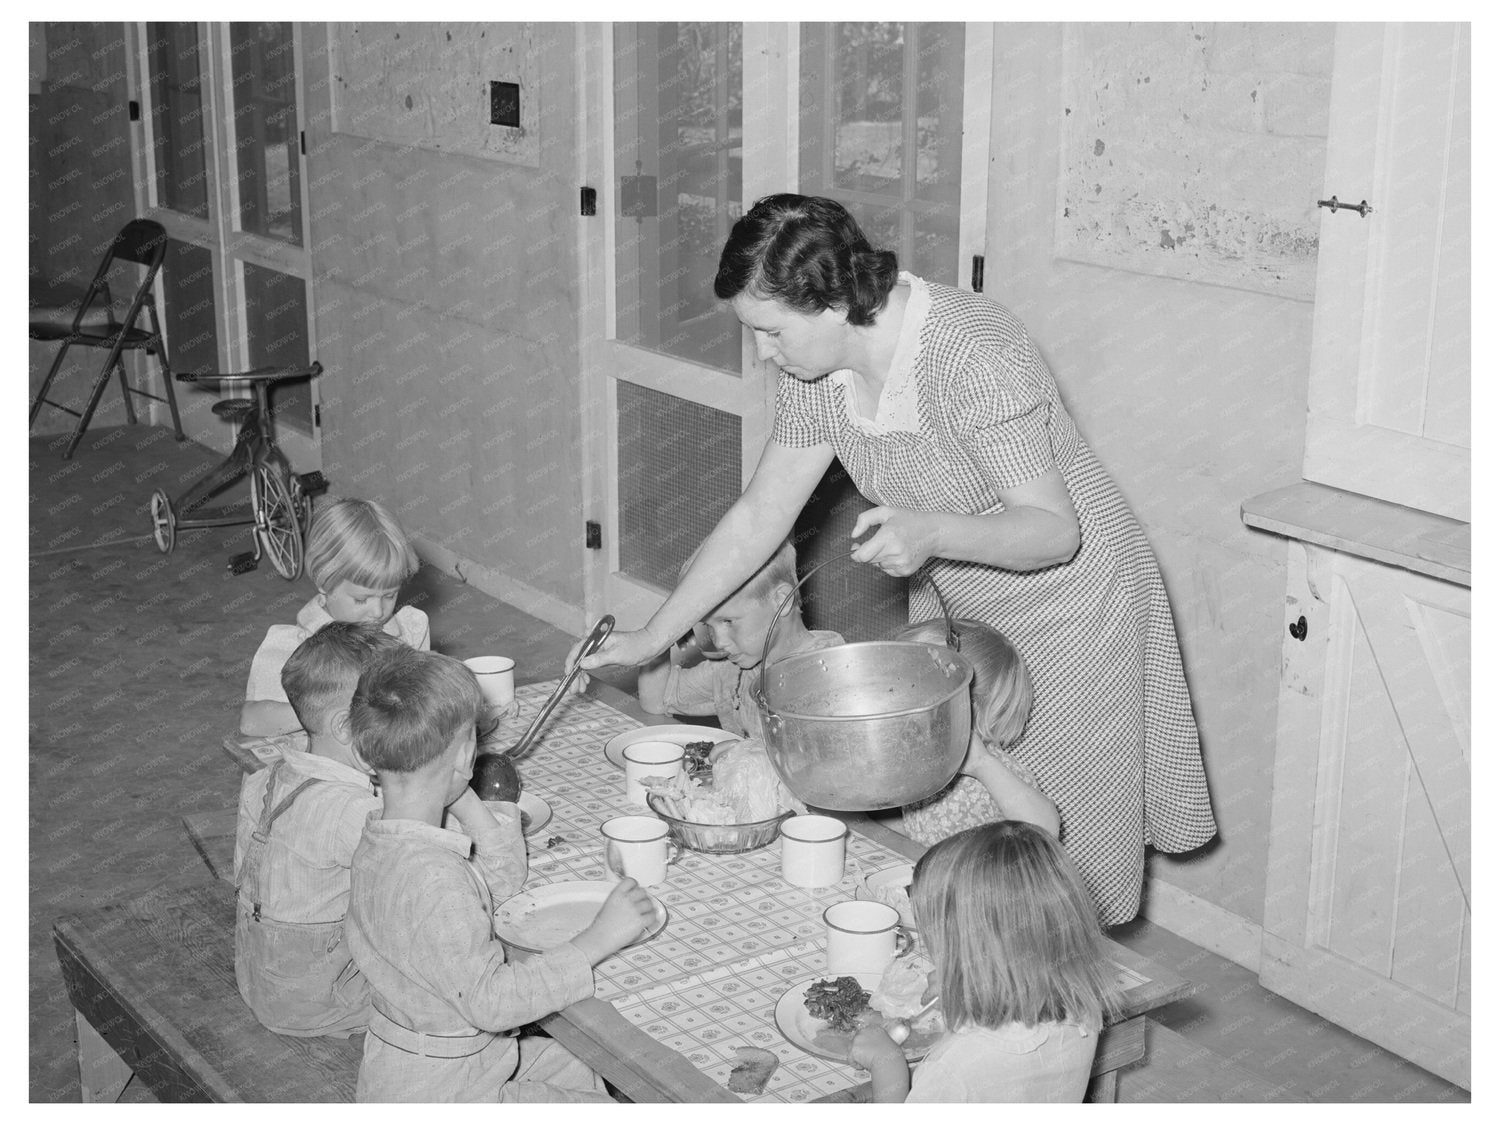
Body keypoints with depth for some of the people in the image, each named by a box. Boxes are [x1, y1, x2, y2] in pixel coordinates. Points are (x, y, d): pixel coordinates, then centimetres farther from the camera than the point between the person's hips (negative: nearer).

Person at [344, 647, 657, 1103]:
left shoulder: (381, 844, 0)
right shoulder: (432, 879, -31)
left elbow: (502, 881, 13)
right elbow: (490, 1001, -30)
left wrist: (465, 801, 0)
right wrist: (598, 938, -28)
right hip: (436, 1091, -9)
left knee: (596, 1077, 16)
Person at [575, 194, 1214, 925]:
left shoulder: (973, 357, -31)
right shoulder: (818, 369, -9)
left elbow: (1056, 531, -28)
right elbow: (757, 518, 0)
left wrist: (933, 533, -46)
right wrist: (652, 637, 0)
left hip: (1065, 610, -7)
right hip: (955, 612, 7)